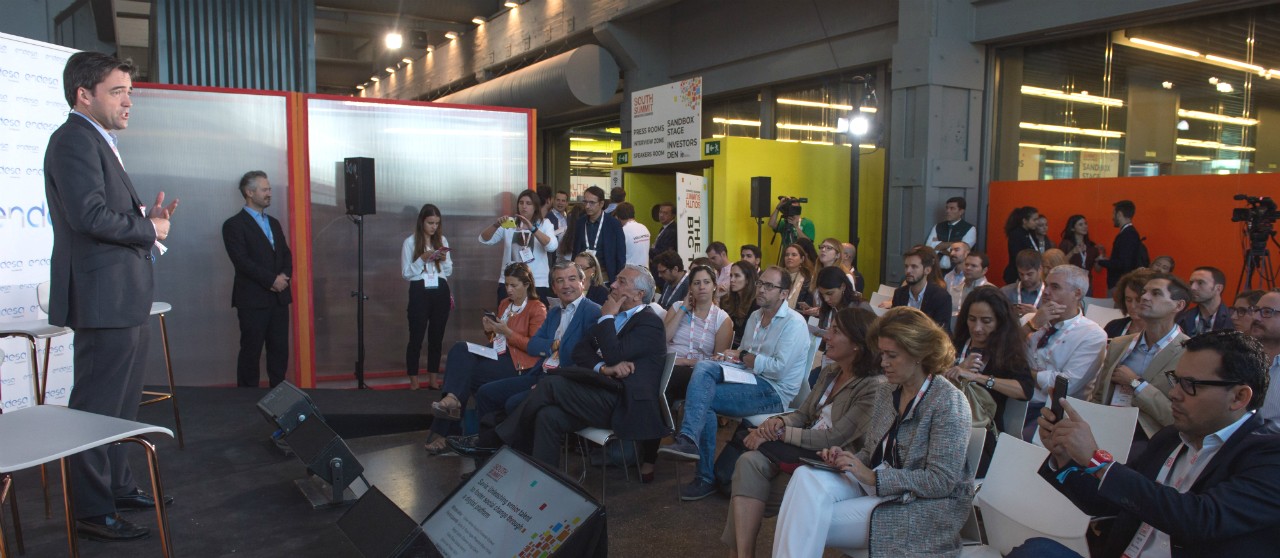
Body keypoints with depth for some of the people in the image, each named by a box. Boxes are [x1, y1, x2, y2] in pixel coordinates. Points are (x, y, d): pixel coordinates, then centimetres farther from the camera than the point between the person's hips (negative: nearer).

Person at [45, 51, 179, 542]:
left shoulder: (99, 143, 20)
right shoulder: (74, 140, -12)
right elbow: (90, 215, -24)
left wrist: (146, 217, 4)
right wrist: (150, 229, -11)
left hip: (125, 298, 11)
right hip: (104, 297, -11)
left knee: (120, 404, 19)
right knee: (97, 406, -2)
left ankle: (118, 486, 31)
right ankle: (92, 511, 8)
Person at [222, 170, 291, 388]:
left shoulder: (273, 223, 18)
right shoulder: (234, 225, -4)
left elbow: (286, 254, 15)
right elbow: (242, 261, -13)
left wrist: (284, 276, -4)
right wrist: (271, 280, -15)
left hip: (279, 297, 6)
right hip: (253, 299, -6)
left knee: (280, 349, 6)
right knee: (251, 351, 0)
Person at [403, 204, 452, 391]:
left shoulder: (442, 240, 10)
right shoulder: (410, 242, -2)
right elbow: (406, 273, -5)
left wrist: (444, 259, -6)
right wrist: (423, 259, -17)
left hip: (440, 291, 4)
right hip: (420, 292, -4)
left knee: (437, 335, 8)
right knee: (416, 336, -2)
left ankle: (433, 378, 16)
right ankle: (413, 380, 5)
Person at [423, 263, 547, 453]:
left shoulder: (537, 309, -2)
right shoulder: (504, 303, 20)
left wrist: (506, 331, -14)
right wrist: (490, 329, 3)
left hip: (516, 362, -7)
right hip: (495, 352, 7)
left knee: (463, 370, -23)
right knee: (460, 349, -22)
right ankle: (452, 399, -30)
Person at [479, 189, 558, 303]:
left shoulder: (544, 224, 3)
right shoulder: (509, 223, 6)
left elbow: (552, 246, -16)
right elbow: (484, 240, -1)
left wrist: (532, 229, -28)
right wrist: (496, 225, -19)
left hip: (537, 284, -1)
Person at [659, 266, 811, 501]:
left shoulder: (794, 323, -8)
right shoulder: (755, 317, 18)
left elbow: (779, 368, -18)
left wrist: (742, 357, -9)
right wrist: (733, 357, -6)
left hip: (774, 391, -7)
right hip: (750, 379, 7)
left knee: (703, 398, -23)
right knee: (703, 367, -22)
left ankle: (706, 478, -22)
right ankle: (688, 438, -32)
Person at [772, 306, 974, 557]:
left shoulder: (949, 402, -11)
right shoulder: (886, 395, 10)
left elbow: (942, 481, -17)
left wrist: (872, 477, -20)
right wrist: (846, 458, -5)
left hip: (921, 506, -6)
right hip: (876, 488, 6)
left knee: (813, 521, -24)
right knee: (806, 477, -23)